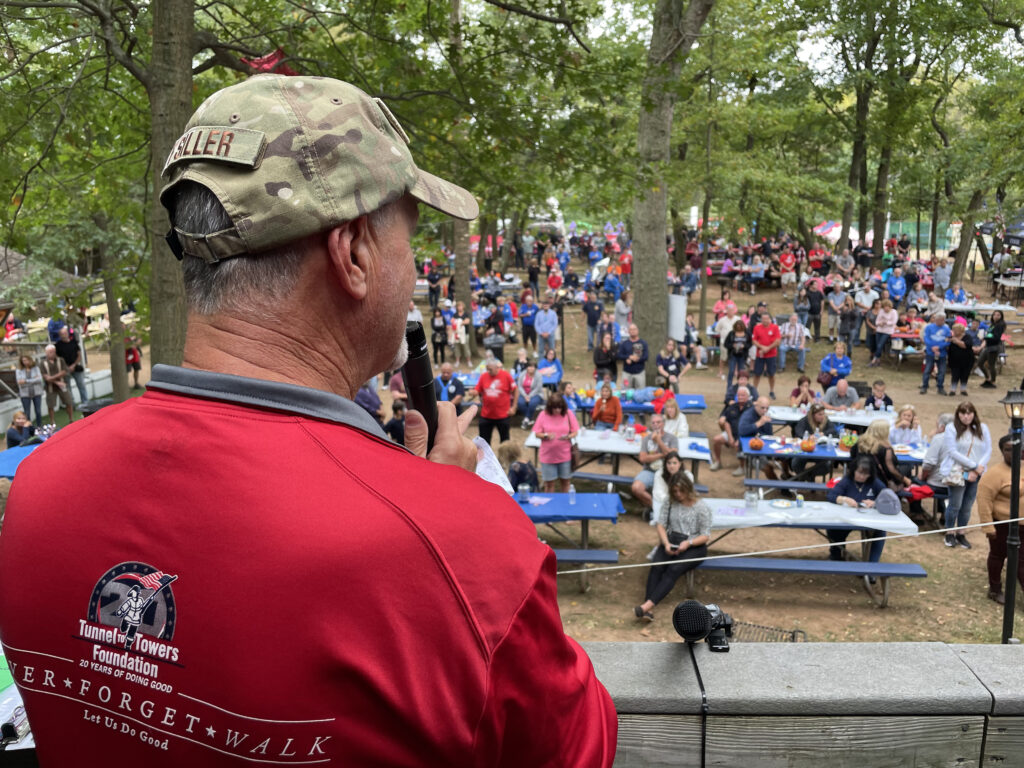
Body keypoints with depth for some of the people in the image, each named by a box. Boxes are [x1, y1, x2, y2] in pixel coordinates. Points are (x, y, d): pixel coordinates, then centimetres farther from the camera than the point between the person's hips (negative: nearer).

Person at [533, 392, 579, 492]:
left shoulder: (569, 414, -5)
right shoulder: (543, 415, -7)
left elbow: (575, 431, 0)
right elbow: (537, 434, -3)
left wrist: (568, 436, -22)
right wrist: (546, 436, -24)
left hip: (565, 454, 1)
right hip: (548, 455, -1)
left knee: (565, 480, 13)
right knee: (549, 482, 6)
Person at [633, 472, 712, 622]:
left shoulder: (702, 508, -4)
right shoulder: (669, 502, 7)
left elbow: (706, 536, -4)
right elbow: (661, 525, 5)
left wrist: (688, 543, -22)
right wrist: (666, 543, -15)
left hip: (694, 546, -3)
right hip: (671, 541, 3)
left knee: (673, 570, -31)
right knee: (656, 567, -27)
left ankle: (648, 605, -42)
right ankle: (648, 610, -38)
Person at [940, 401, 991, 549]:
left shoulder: (982, 428, 6)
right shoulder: (951, 429, -5)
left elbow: (988, 451, 3)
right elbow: (952, 451, -11)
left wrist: (978, 469, -11)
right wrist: (974, 466, -15)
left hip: (976, 474, 3)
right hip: (957, 472, -3)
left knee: (967, 506, 7)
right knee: (955, 505, -1)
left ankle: (960, 533, 20)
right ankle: (950, 533, 16)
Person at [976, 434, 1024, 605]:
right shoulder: (996, 472, -20)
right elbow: (984, 499, -21)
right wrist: (987, 527, -22)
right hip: (1003, 524, -6)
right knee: (998, 555, 11)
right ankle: (995, 590, 28)